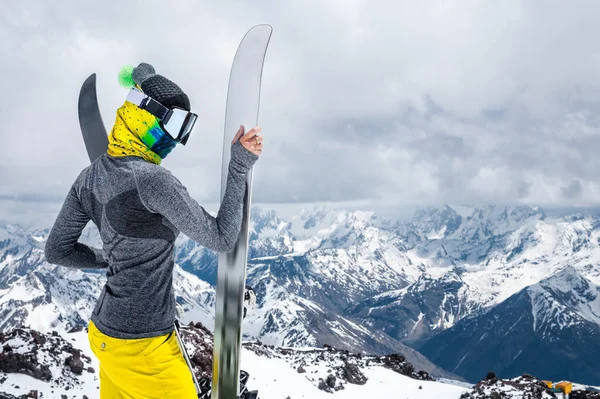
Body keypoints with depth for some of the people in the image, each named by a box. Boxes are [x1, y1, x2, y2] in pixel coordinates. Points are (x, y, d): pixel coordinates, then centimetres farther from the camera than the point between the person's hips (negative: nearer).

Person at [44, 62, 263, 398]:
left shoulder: (90, 178, 1)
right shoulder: (152, 180, -24)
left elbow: (57, 250, 8)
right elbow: (222, 239, -19)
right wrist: (240, 167, -17)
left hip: (104, 331, 8)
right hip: (142, 346, -8)